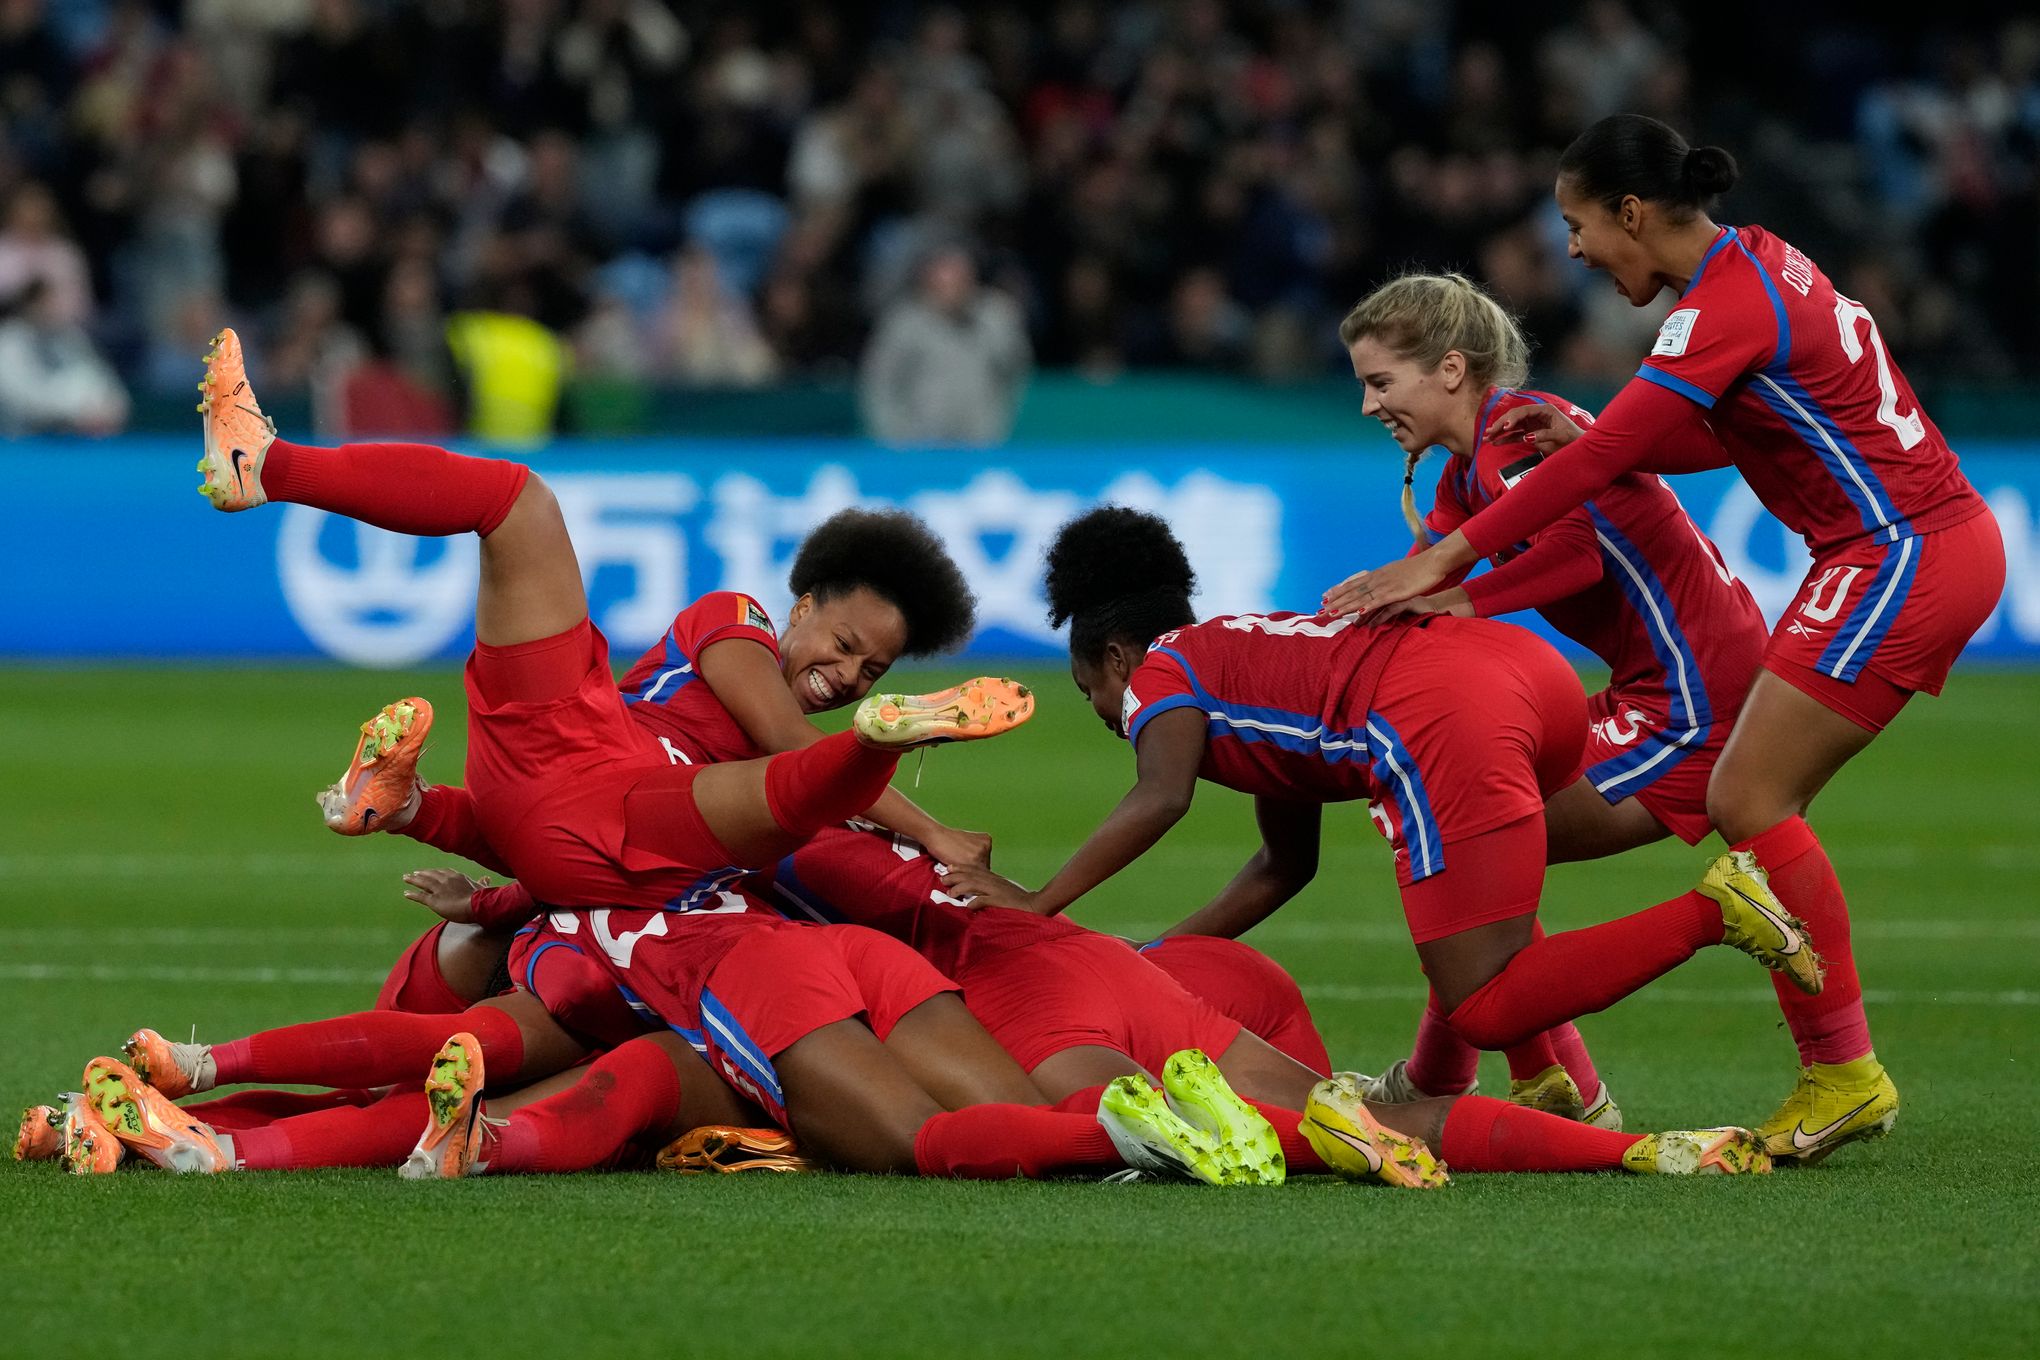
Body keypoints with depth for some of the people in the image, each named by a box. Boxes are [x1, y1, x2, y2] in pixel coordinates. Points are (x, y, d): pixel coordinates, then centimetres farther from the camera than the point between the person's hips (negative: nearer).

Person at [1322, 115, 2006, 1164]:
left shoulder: (1726, 307, -19)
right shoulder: (1752, 262, 11)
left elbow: (1601, 460, -23)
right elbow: (1736, 436, 19)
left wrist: (1444, 560, -23)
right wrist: (1592, 437, 6)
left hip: (1901, 555, -10)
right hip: (1926, 544, 10)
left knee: (1748, 799, -11)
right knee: (1752, 801, 6)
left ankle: (1844, 1070, -6)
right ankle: (1836, 1073, 6)